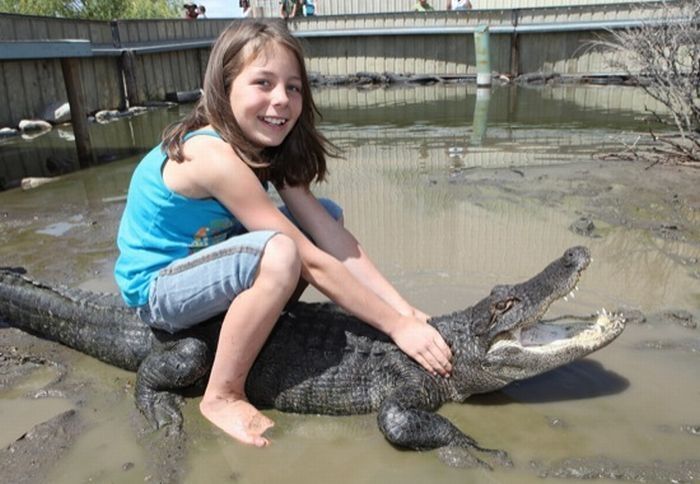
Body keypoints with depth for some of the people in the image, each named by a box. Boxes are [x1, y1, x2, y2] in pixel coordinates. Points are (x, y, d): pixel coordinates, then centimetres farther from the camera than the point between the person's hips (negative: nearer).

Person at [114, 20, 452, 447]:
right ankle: (223, 396, -17)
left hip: (203, 258, 8)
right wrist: (397, 326, -28)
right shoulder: (212, 154, -31)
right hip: (157, 288, -8)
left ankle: (262, 316, 7)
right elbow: (310, 261, -33)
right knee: (279, 252, -35)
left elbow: (333, 236, -14)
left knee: (329, 214, -1)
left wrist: (406, 310, -21)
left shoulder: (272, 146, -7)